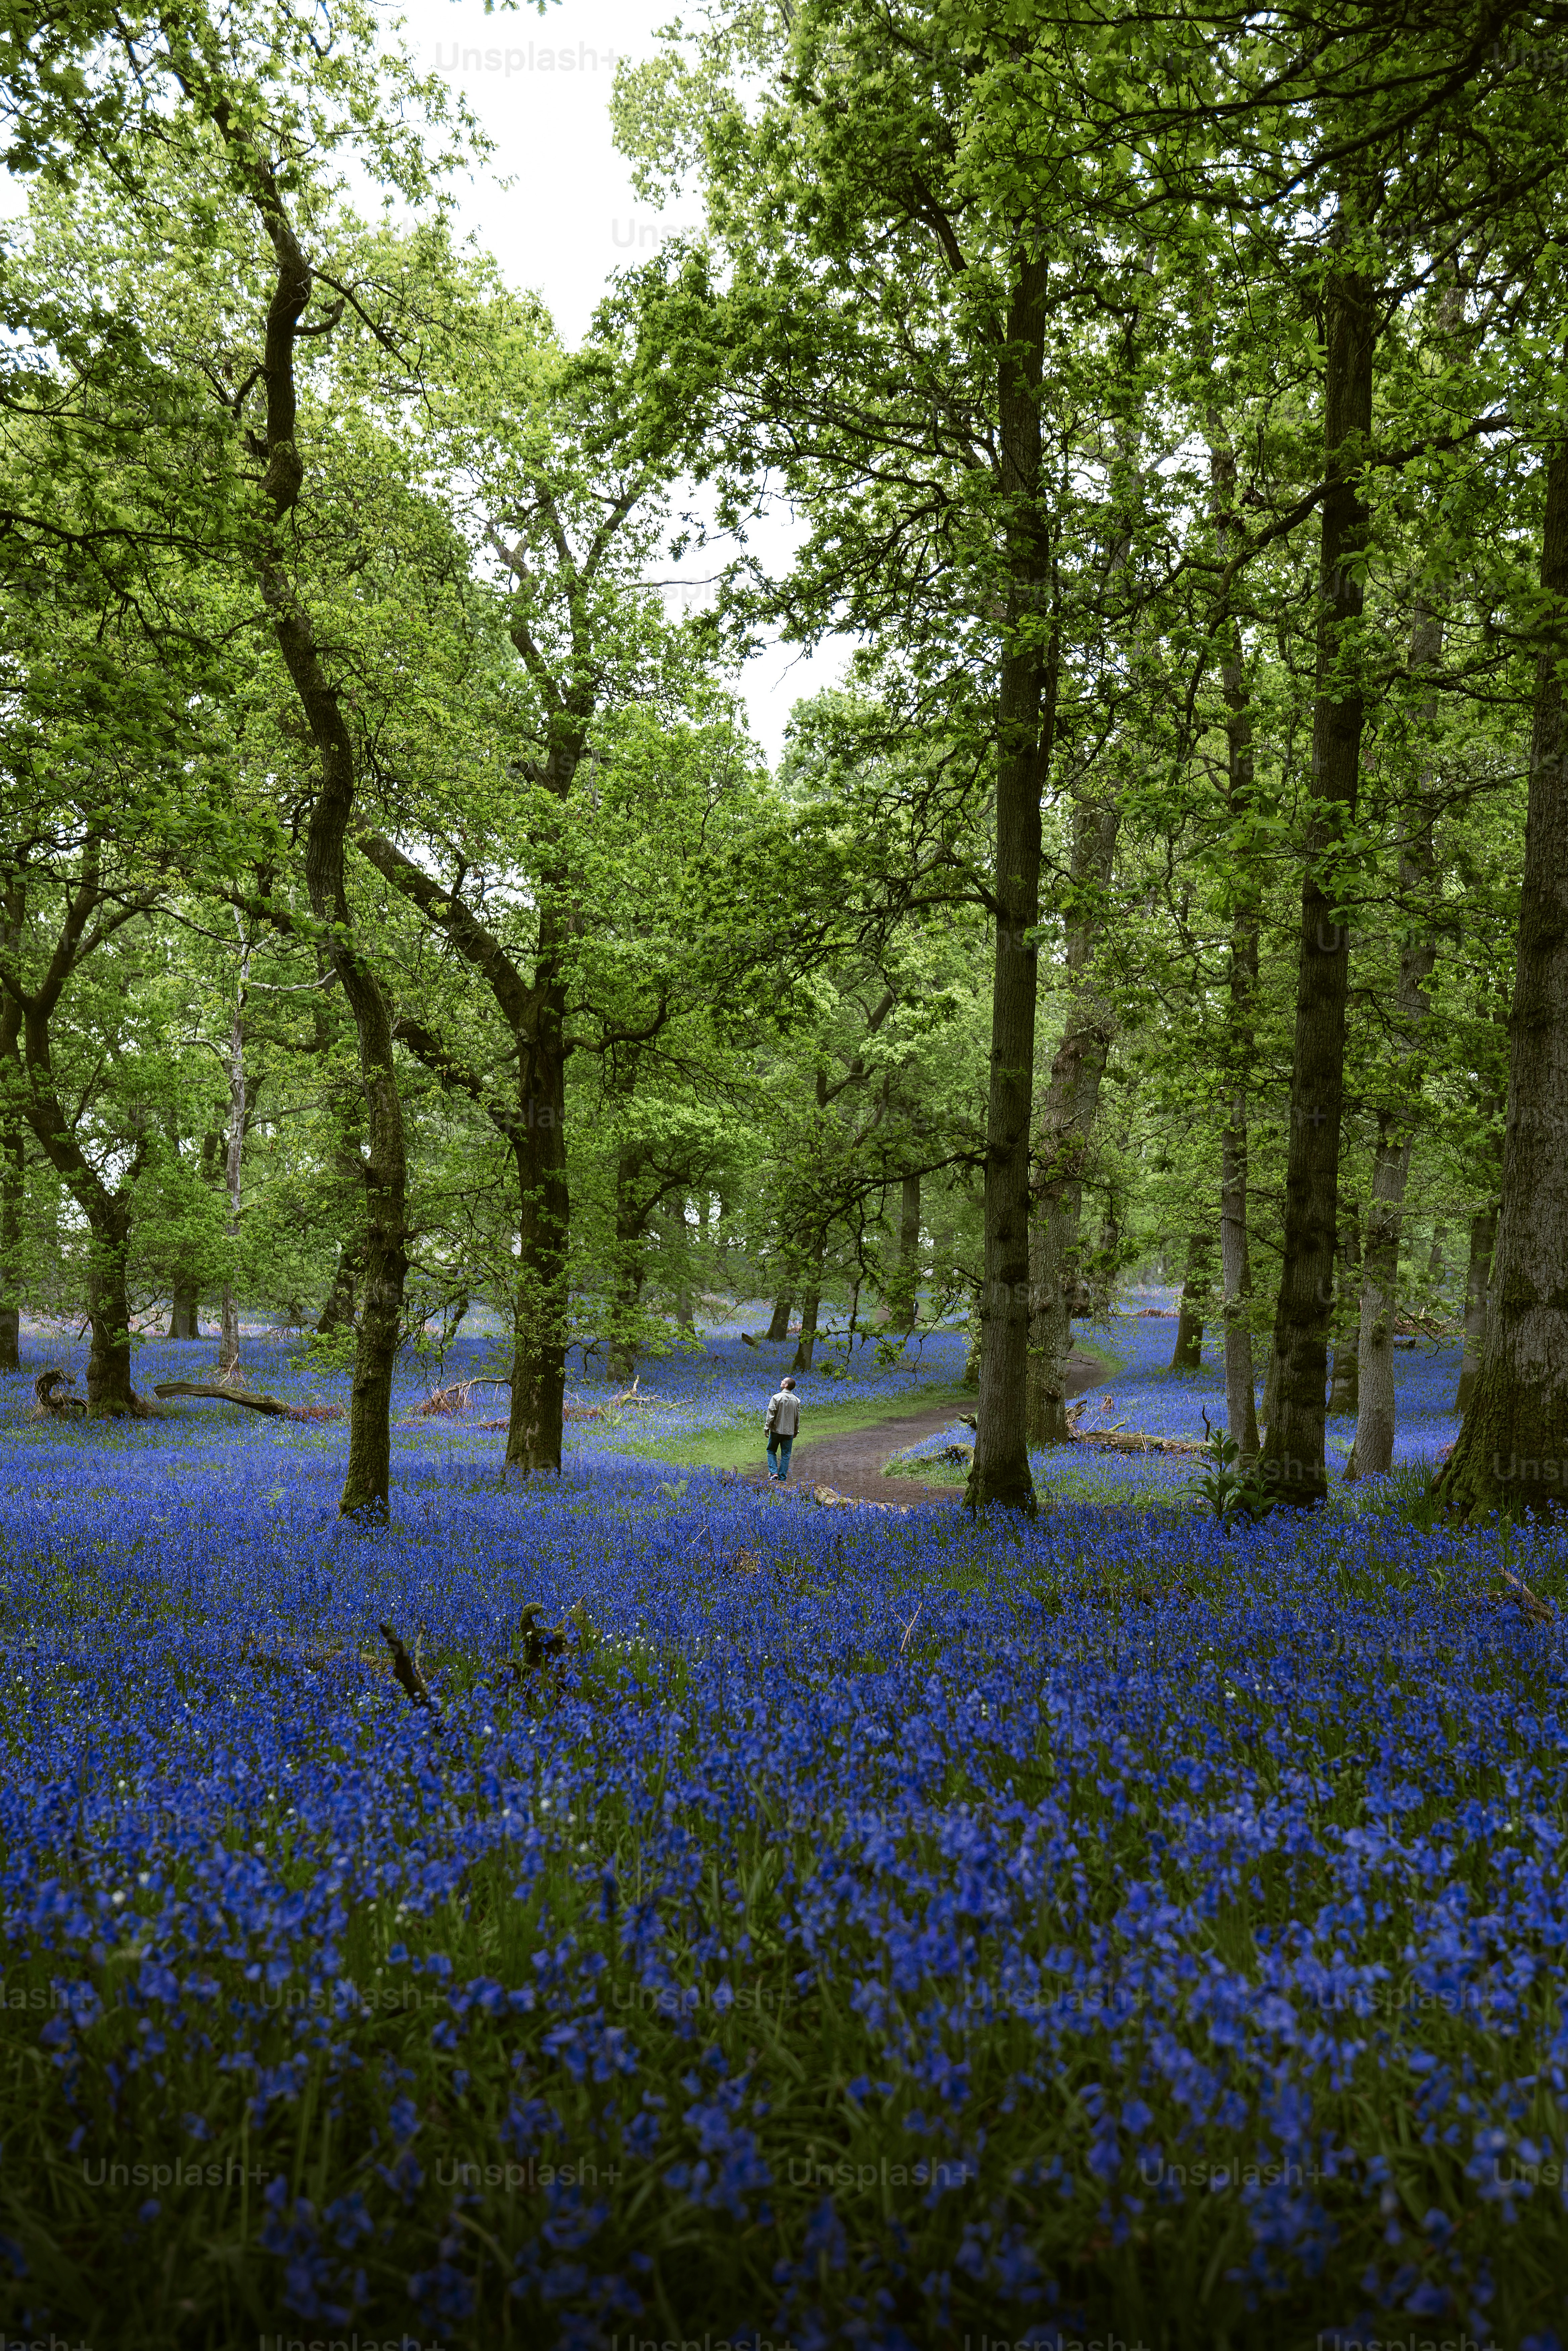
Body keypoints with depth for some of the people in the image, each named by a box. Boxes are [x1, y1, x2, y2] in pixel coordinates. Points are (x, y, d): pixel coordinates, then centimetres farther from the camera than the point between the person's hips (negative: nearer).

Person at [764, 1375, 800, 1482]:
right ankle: (782, 1478, 7)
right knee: (786, 1455, 8)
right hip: (789, 1432, 3)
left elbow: (771, 1414, -13)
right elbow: (798, 1417, 8)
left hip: (776, 1430, -3)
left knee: (771, 1451, 15)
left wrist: (767, 1428, -3)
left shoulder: (776, 1398, -12)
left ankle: (774, 1472, -1)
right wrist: (796, 1431, 19)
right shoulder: (796, 1400, 1)